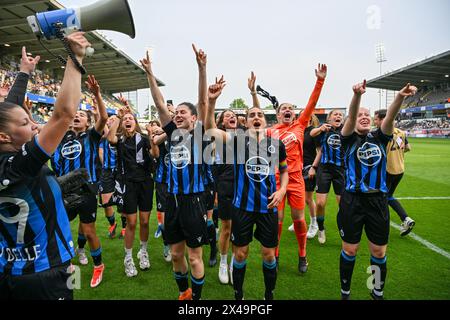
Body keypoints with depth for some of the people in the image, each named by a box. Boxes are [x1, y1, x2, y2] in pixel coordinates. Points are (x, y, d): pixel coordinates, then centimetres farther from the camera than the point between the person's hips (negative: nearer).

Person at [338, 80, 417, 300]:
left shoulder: (380, 138, 7)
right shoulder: (349, 139, 0)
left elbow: (390, 117, -12)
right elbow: (351, 116, -19)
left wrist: (400, 97, -32)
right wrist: (357, 95, -38)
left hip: (378, 200, 3)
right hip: (352, 200, -2)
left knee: (379, 252, 11)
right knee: (350, 250, 8)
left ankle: (378, 293, 35)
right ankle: (345, 292, 28)